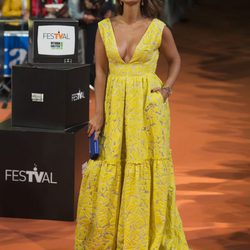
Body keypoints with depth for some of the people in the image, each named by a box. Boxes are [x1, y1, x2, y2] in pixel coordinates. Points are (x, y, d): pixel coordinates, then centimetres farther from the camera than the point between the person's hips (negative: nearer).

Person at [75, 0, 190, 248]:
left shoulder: (159, 29, -4)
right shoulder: (105, 28, 1)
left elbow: (175, 60, 13)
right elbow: (101, 73, 2)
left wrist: (166, 89, -2)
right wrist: (99, 115, -2)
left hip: (148, 106, -2)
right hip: (115, 105, 2)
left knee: (147, 171, 1)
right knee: (110, 171, 5)